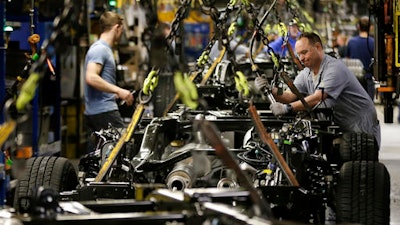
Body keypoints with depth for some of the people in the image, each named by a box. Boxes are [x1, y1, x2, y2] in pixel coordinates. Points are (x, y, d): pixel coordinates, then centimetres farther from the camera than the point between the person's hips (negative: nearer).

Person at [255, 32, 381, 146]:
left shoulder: (335, 68, -22)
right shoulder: (305, 75, 6)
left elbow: (317, 99, -32)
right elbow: (289, 96, -4)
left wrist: (287, 108, -41)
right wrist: (271, 90, -23)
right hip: (341, 129, 7)